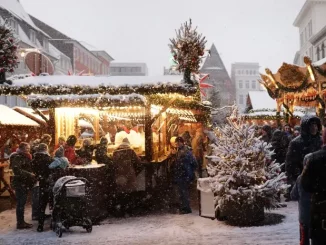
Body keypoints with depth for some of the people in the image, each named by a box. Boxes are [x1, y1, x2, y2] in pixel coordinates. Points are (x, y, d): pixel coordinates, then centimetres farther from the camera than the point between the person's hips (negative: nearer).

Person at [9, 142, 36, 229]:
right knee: (20, 203, -6)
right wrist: (29, 174, -22)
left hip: (24, 183, 9)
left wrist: (31, 174, 1)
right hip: (20, 183, -9)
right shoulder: (17, 157, -13)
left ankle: (21, 222, 18)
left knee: (22, 203, 12)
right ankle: (20, 223, -1)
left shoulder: (24, 157, 18)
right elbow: (17, 170, -24)